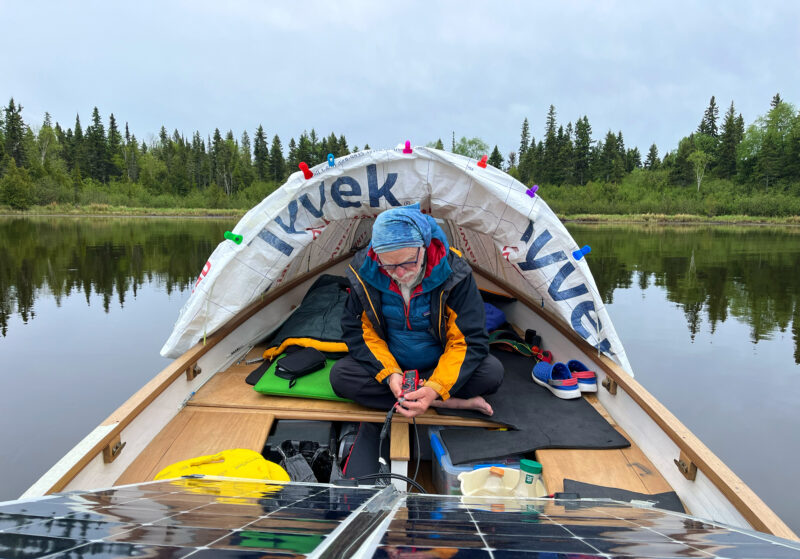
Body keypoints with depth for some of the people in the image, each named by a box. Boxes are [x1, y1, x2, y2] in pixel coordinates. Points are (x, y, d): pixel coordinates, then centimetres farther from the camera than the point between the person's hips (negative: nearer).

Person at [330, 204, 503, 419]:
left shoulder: (454, 274, -23)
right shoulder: (363, 273, -18)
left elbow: (469, 341, -20)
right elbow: (358, 332, -10)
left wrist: (436, 388, -34)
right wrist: (390, 374, -25)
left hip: (440, 366, -2)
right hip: (387, 364, 3)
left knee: (492, 372, -26)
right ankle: (455, 402, -24)